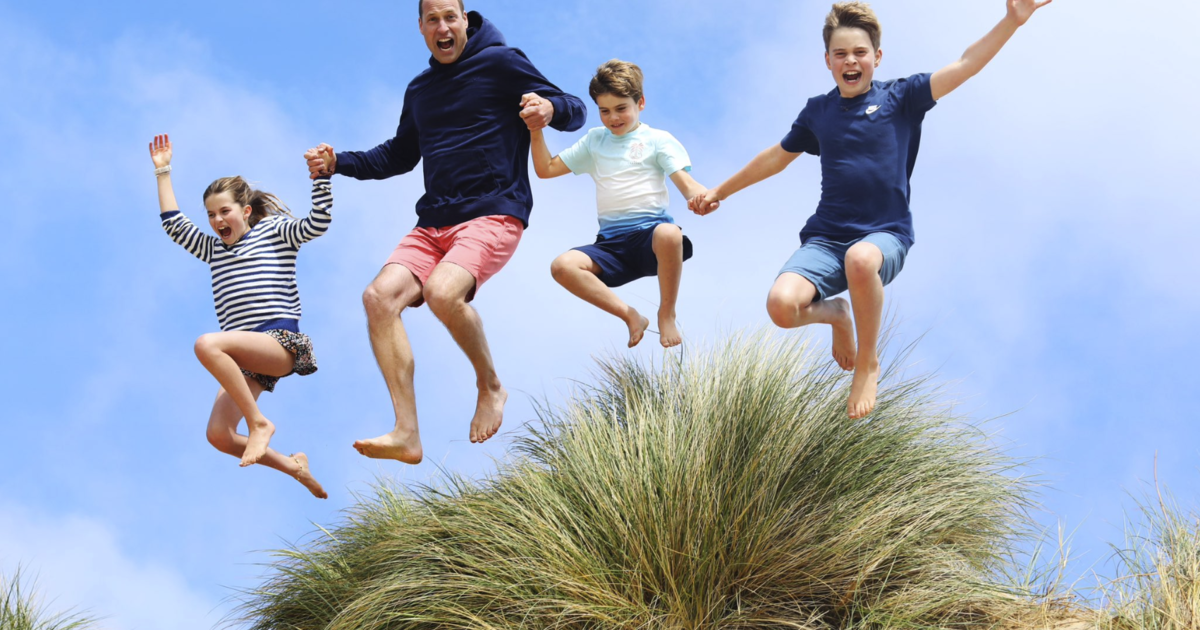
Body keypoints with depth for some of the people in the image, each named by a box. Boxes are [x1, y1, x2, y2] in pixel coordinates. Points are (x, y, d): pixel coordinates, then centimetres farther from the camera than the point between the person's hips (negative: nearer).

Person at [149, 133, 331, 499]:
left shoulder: (274, 231, 10)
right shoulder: (213, 250, 27)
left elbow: (317, 224, -4)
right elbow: (175, 225, 24)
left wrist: (320, 177, -15)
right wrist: (163, 172, 24)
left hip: (281, 344, -7)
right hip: (246, 358, 7)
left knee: (207, 344, -33)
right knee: (218, 436, -11)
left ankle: (259, 422, -24)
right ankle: (293, 467, 9)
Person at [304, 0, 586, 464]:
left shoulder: (499, 62, 0)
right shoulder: (419, 90, 20)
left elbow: (576, 111, -1)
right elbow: (400, 155, 34)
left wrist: (549, 108, -26)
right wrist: (338, 163, 20)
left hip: (493, 215, -6)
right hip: (433, 224, 7)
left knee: (443, 291, -33)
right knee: (381, 295, -19)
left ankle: (490, 386, -5)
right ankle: (407, 435, -22)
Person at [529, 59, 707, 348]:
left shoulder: (657, 140, 10)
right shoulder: (595, 140, 23)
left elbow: (687, 185, -3)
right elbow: (546, 169, 25)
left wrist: (704, 196, -28)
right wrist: (536, 131, 9)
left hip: (650, 230, -4)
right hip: (611, 242, 4)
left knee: (669, 234, -41)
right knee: (563, 266, -25)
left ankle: (667, 315, -17)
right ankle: (630, 316, -14)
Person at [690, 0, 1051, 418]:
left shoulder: (900, 99, 3)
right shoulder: (818, 111, 12)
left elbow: (965, 65, -7)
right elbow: (778, 157, 28)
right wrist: (721, 191, 36)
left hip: (885, 236, -3)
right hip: (826, 239, 3)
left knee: (860, 259, -43)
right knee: (781, 305, -28)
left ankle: (869, 363, -14)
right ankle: (836, 316, 12)